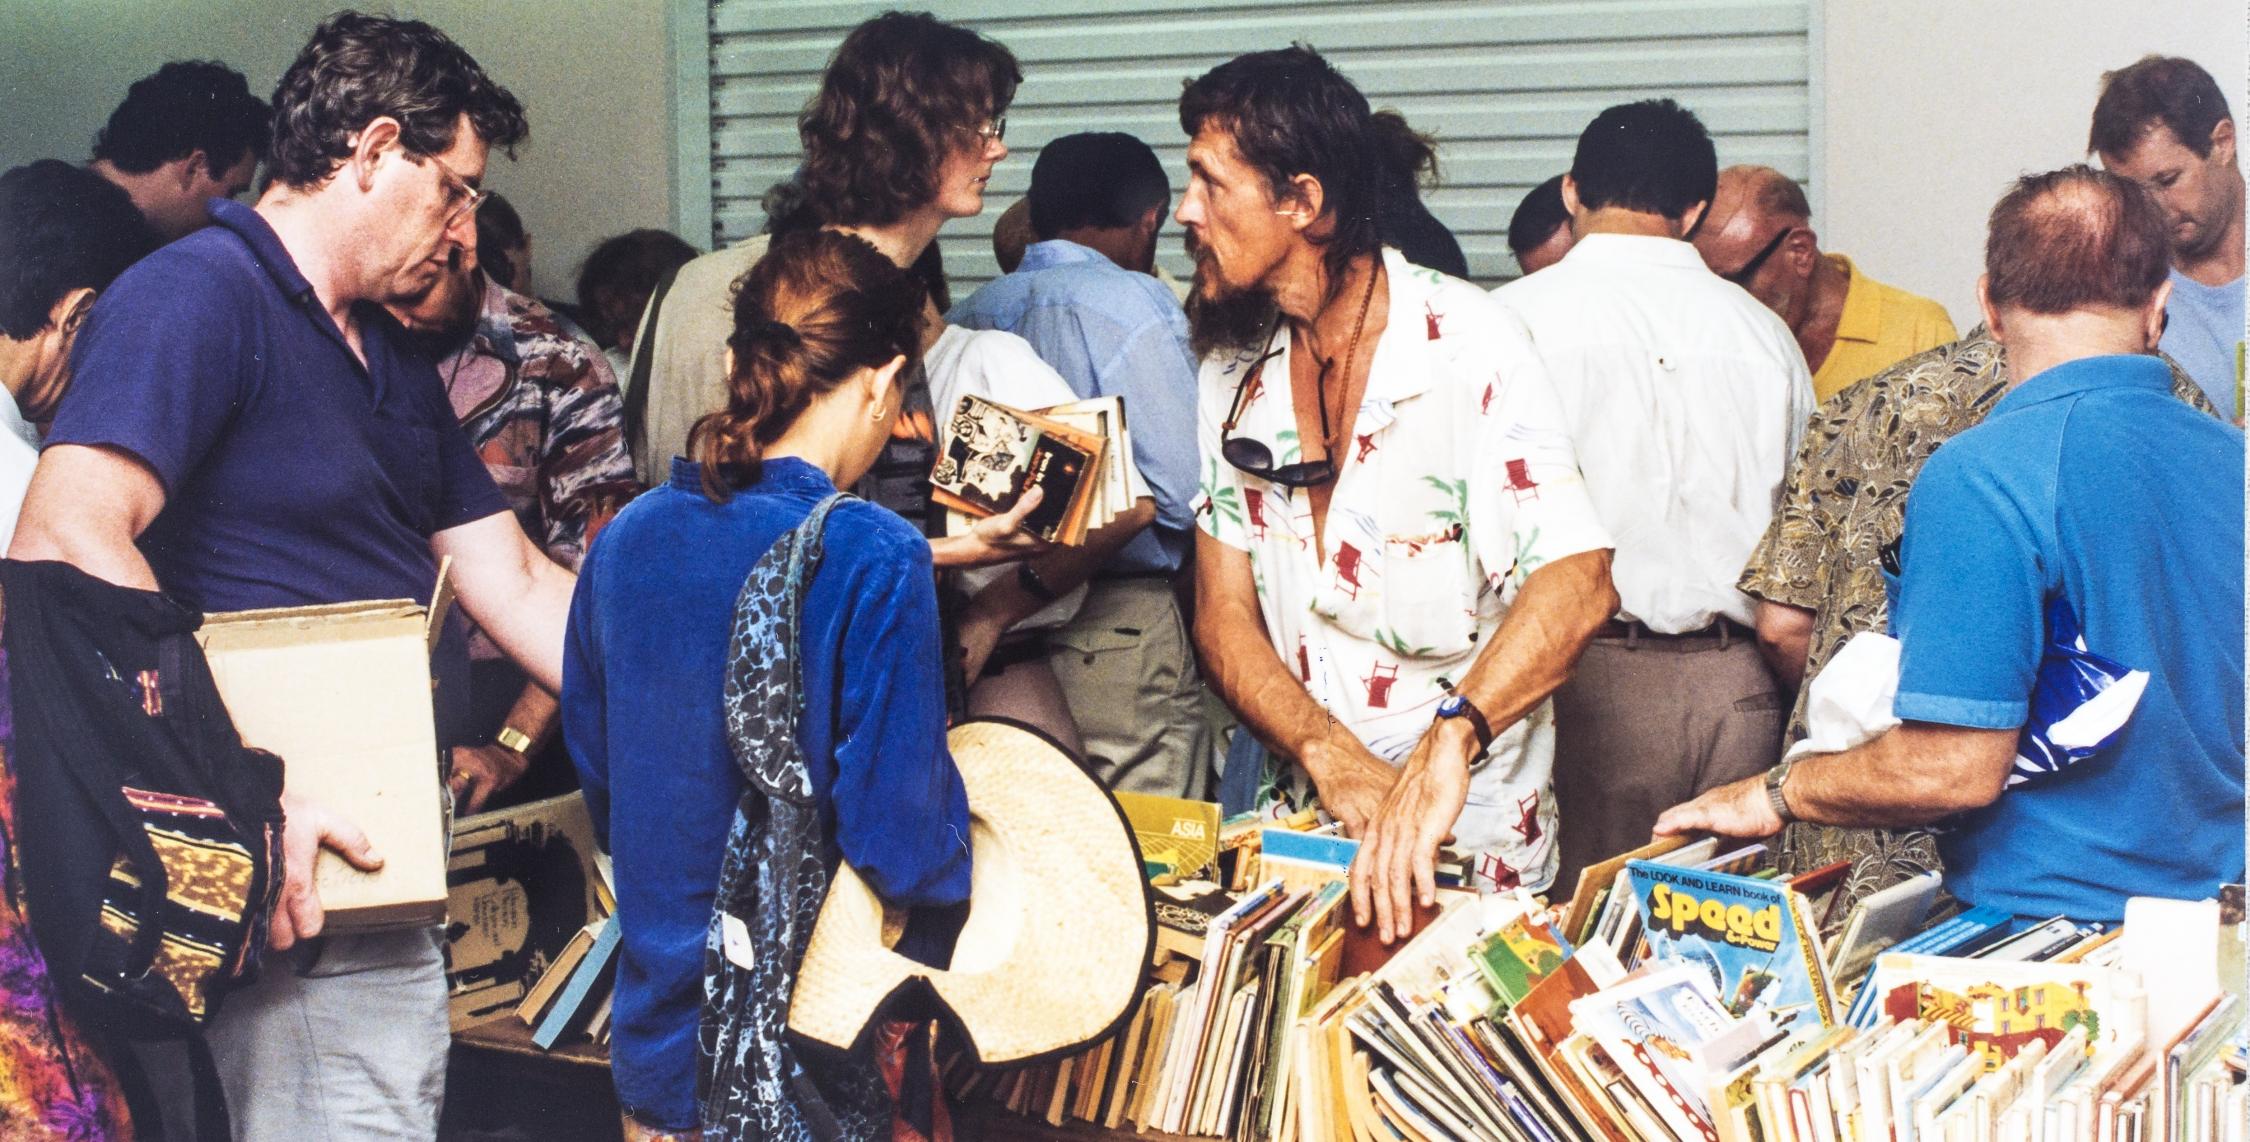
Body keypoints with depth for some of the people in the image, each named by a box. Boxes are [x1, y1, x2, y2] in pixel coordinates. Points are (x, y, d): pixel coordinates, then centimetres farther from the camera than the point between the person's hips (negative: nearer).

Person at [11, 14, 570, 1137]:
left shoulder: (393, 361, 18)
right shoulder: (194, 297, -12)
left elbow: (515, 587, 19)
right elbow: (67, 543, -26)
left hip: (383, 868, 9)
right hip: (294, 883, -9)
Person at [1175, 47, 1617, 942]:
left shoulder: (1469, 346, -11)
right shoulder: (1233, 382, 6)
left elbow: (1575, 581, -23)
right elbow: (1224, 616, 2)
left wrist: (1450, 740, -40)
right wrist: (1333, 758, -18)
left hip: (1471, 835, -4)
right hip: (1300, 814, 4)